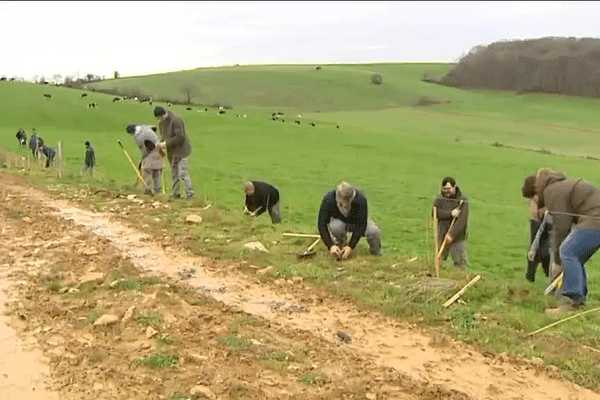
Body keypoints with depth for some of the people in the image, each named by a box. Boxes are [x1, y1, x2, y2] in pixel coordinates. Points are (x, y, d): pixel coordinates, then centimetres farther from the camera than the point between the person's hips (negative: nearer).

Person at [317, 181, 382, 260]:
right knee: (336, 227, -36)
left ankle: (377, 256, 1)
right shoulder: (328, 199, -32)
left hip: (356, 221, 0)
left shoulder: (361, 200, -33)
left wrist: (351, 246, -37)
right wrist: (331, 246, -41)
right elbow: (322, 225, -30)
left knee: (374, 231, -29)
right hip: (338, 220, 0)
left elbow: (360, 226, -30)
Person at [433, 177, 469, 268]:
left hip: (457, 237, -3)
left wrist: (452, 234, -27)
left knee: (460, 263, 0)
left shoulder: (463, 200, -8)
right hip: (442, 236, 3)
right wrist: (450, 213, -25)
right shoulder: (440, 198, 5)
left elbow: (462, 220, -19)